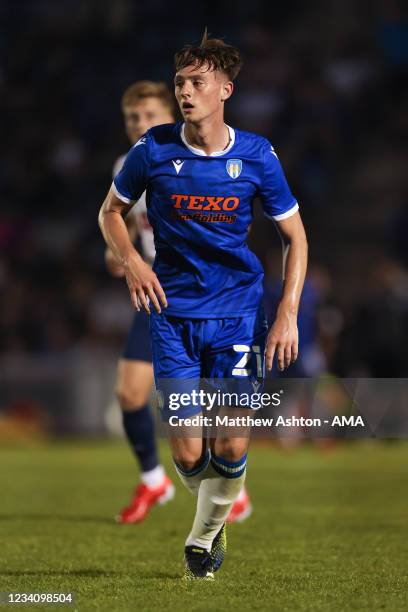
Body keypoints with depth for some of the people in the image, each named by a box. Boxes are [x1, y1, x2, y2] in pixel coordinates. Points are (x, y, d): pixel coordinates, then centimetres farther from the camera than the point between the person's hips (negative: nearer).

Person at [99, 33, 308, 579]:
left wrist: (288, 313, -5)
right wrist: (131, 260, -8)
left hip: (238, 313, 0)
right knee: (188, 453, -5)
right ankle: (212, 521, 28)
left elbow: (295, 236, 5)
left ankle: (204, 536, 18)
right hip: (174, 313, 0)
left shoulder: (256, 156, -5)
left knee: (231, 447, -8)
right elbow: (110, 212, 12)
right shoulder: (153, 151, -5)